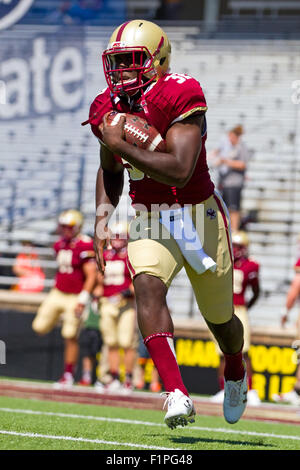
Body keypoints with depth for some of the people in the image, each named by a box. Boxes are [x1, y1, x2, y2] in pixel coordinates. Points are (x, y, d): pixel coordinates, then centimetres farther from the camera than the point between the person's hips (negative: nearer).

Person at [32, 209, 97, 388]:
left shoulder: (85, 246, -16)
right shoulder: (60, 245, 7)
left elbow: (91, 275, -18)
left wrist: (83, 299, -22)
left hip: (75, 297, -7)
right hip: (57, 293, 7)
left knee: (71, 338, -4)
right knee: (40, 327, 0)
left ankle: (69, 375, 7)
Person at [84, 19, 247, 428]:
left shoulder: (181, 100, -21)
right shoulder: (110, 109, -1)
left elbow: (179, 170, -32)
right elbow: (110, 171, 18)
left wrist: (121, 144, -29)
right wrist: (102, 217, 4)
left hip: (199, 217, -3)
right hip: (150, 221, 4)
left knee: (220, 318, 12)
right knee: (148, 286, -27)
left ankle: (236, 372, 49)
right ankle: (177, 395, -38)